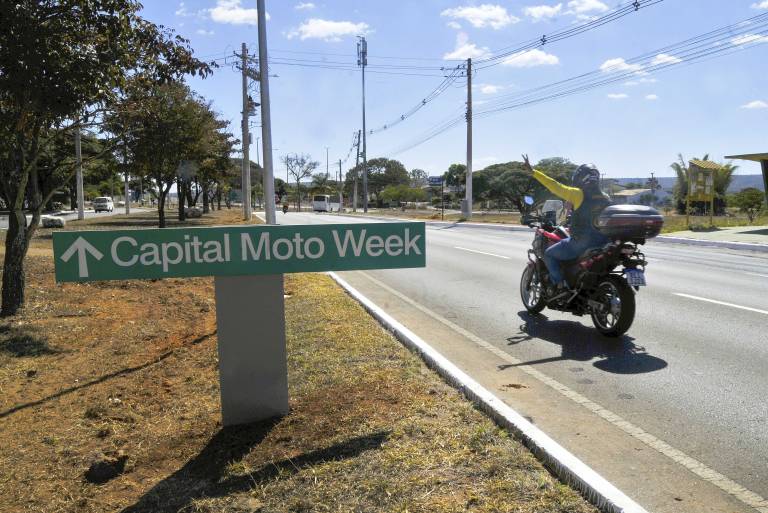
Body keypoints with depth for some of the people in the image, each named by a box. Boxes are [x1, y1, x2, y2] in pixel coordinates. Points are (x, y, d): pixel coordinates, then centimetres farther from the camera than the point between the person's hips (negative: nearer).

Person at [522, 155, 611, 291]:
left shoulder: (579, 194, -12)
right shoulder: (606, 198, 8)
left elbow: (555, 187, -13)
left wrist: (533, 171, -9)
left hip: (581, 243, -7)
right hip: (603, 244, 7)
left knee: (549, 254, 9)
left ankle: (560, 284, -2)